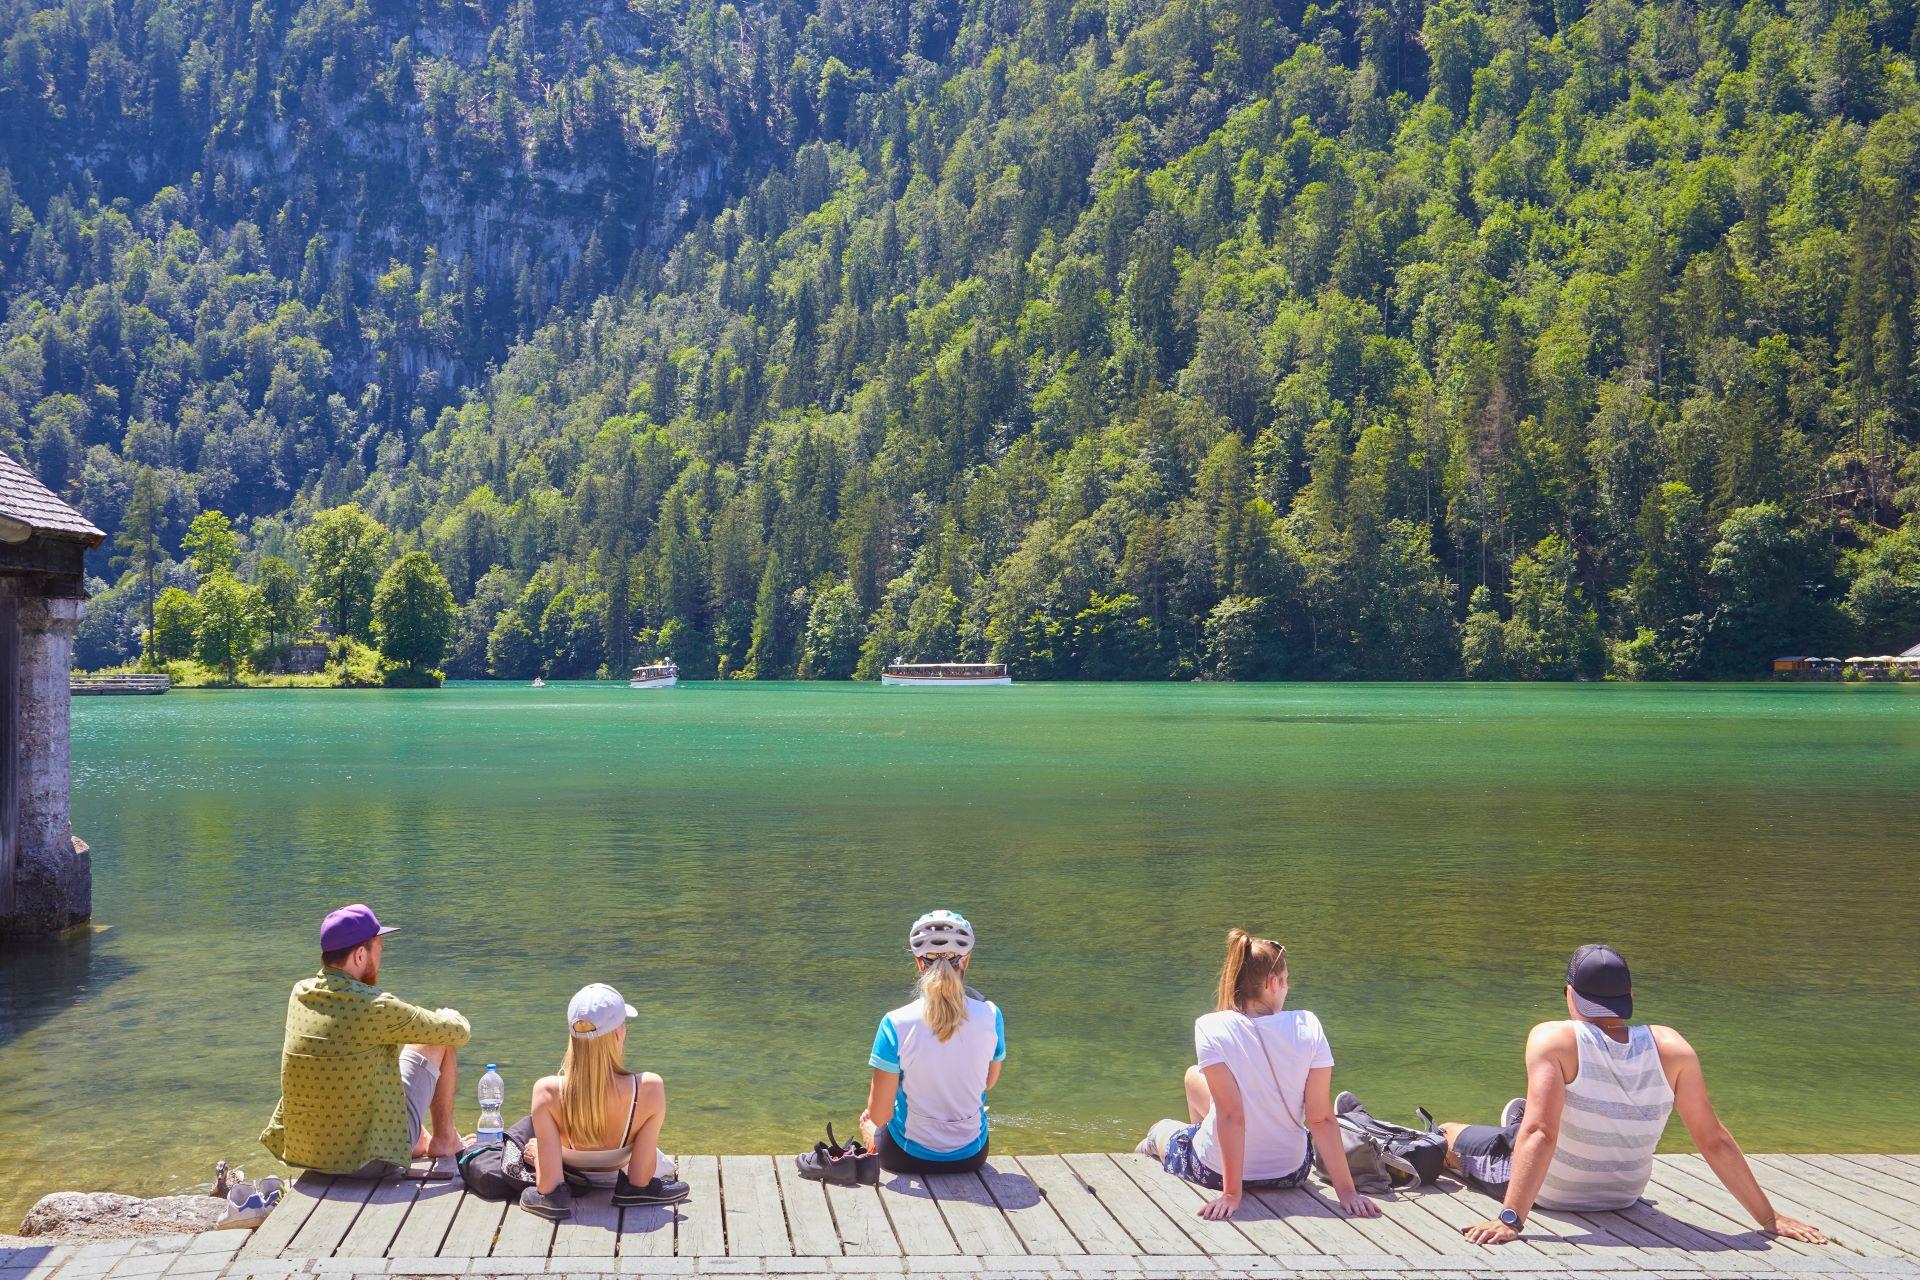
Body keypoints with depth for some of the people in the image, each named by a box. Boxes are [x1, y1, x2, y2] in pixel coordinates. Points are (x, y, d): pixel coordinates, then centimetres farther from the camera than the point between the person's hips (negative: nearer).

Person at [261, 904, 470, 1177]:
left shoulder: (300, 993, -2)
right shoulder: (375, 1008, -22)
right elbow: (458, 1032, -8)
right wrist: (447, 1016, 16)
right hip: (371, 1160, -7)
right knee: (439, 1043, 8)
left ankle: (422, 1142, 49)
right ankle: (444, 1139, 25)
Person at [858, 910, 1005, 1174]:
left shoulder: (896, 1024, -23)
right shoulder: (990, 1016, -15)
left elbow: (879, 1115, -17)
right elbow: (990, 1082, 3)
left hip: (908, 1157, -2)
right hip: (972, 1157, 2)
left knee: (867, 1119, 33)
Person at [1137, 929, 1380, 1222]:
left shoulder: (1211, 1028, -20)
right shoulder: (1307, 1026, -14)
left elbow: (1232, 1115, -23)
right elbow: (1322, 1118, -15)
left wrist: (1231, 1193, -20)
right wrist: (1346, 1190, -11)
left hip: (1215, 1172, -2)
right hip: (1292, 1173, 2)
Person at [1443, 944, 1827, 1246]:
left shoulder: (1554, 1040, -29)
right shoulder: (1670, 1047, -18)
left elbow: (1539, 1134, -38)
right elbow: (1714, 1140, -17)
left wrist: (1510, 1219, -40)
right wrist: (1769, 1218, -9)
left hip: (1548, 1192, -4)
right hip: (1624, 1195, 4)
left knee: (1445, 1137, 24)